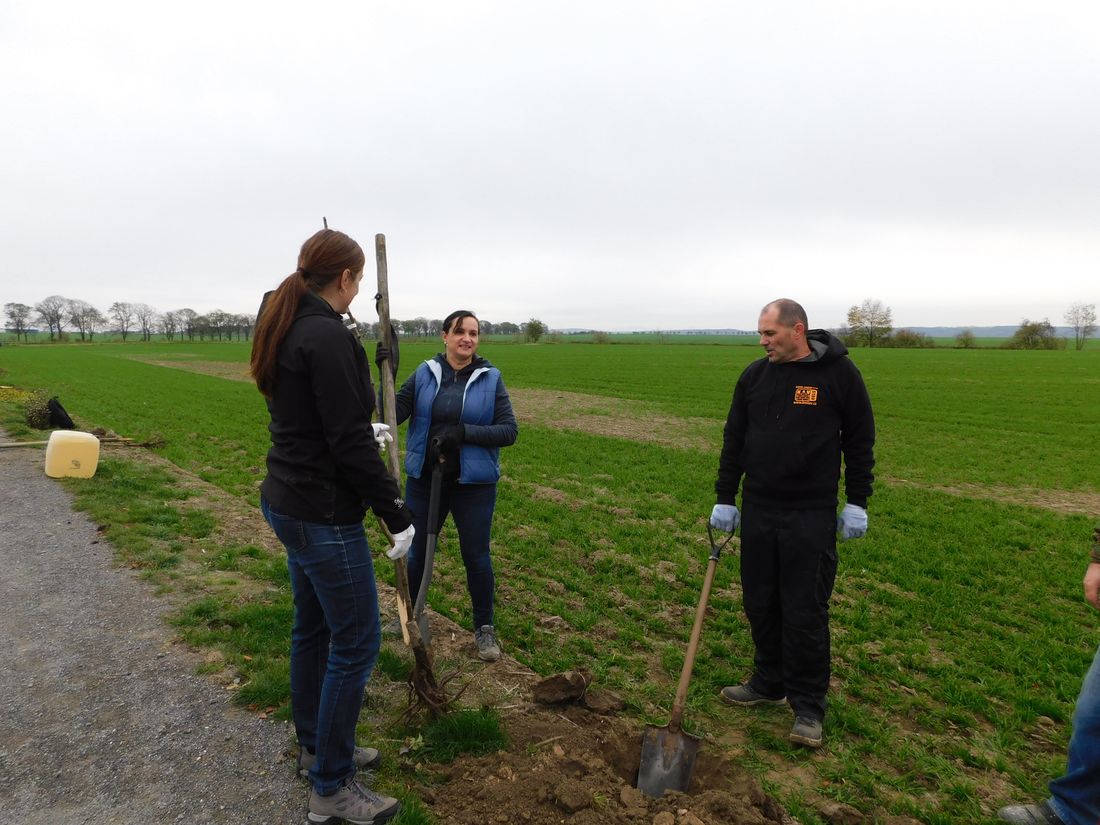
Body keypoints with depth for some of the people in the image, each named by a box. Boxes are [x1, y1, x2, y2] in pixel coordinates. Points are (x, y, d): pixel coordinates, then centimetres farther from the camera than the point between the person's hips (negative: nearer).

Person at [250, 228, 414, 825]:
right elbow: (349, 444, -23)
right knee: (356, 642, 2)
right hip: (323, 513, -10)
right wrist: (398, 516, -17)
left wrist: (366, 430, 34)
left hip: (286, 500, 10)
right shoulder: (328, 336, -21)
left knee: (312, 627, 21)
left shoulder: (283, 329, 9)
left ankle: (315, 747, 38)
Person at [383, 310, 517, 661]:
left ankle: (484, 627, 26)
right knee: (417, 550, 16)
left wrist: (464, 432, -21)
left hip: (473, 484, -2)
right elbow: (394, 415, -7)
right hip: (424, 479, 2)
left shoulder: (490, 379, -5)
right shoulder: (425, 374, 0)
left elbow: (509, 431, -9)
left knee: (476, 556, 7)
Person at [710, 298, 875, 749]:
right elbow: (734, 439, 9)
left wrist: (857, 503, -3)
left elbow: (860, 440, 0)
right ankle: (769, 684, 31)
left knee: (805, 611, 0)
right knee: (760, 605, 12)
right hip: (757, 510, 4)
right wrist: (724, 498, 7)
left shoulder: (838, 372, -5)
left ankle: (808, 708, 15)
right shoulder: (754, 375, 5)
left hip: (812, 515, -4)